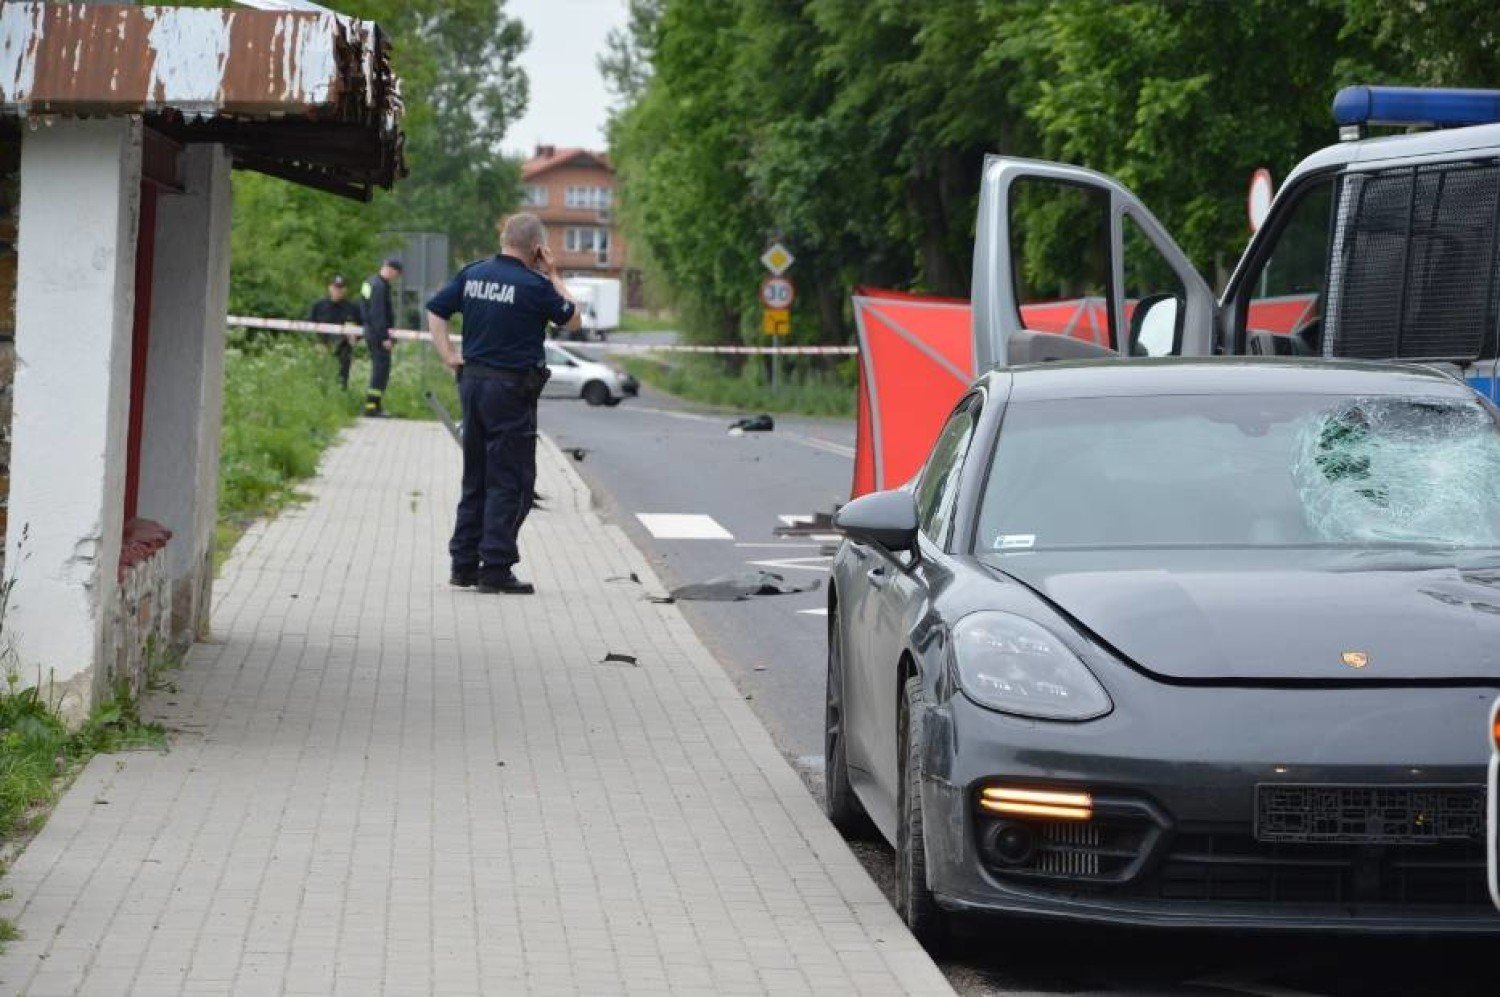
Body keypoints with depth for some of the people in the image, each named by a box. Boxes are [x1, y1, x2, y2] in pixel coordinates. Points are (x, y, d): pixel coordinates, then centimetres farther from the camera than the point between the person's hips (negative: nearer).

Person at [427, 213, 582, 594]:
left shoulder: (472, 274, 5)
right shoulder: (534, 286, -13)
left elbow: (435, 311, 10)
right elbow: (572, 319, 1)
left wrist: (449, 356, 8)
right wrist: (553, 276, 7)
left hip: (472, 381, 7)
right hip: (511, 390, -7)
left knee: (475, 478, 15)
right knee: (511, 482, 0)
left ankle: (464, 564, 18)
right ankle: (496, 569, -3)